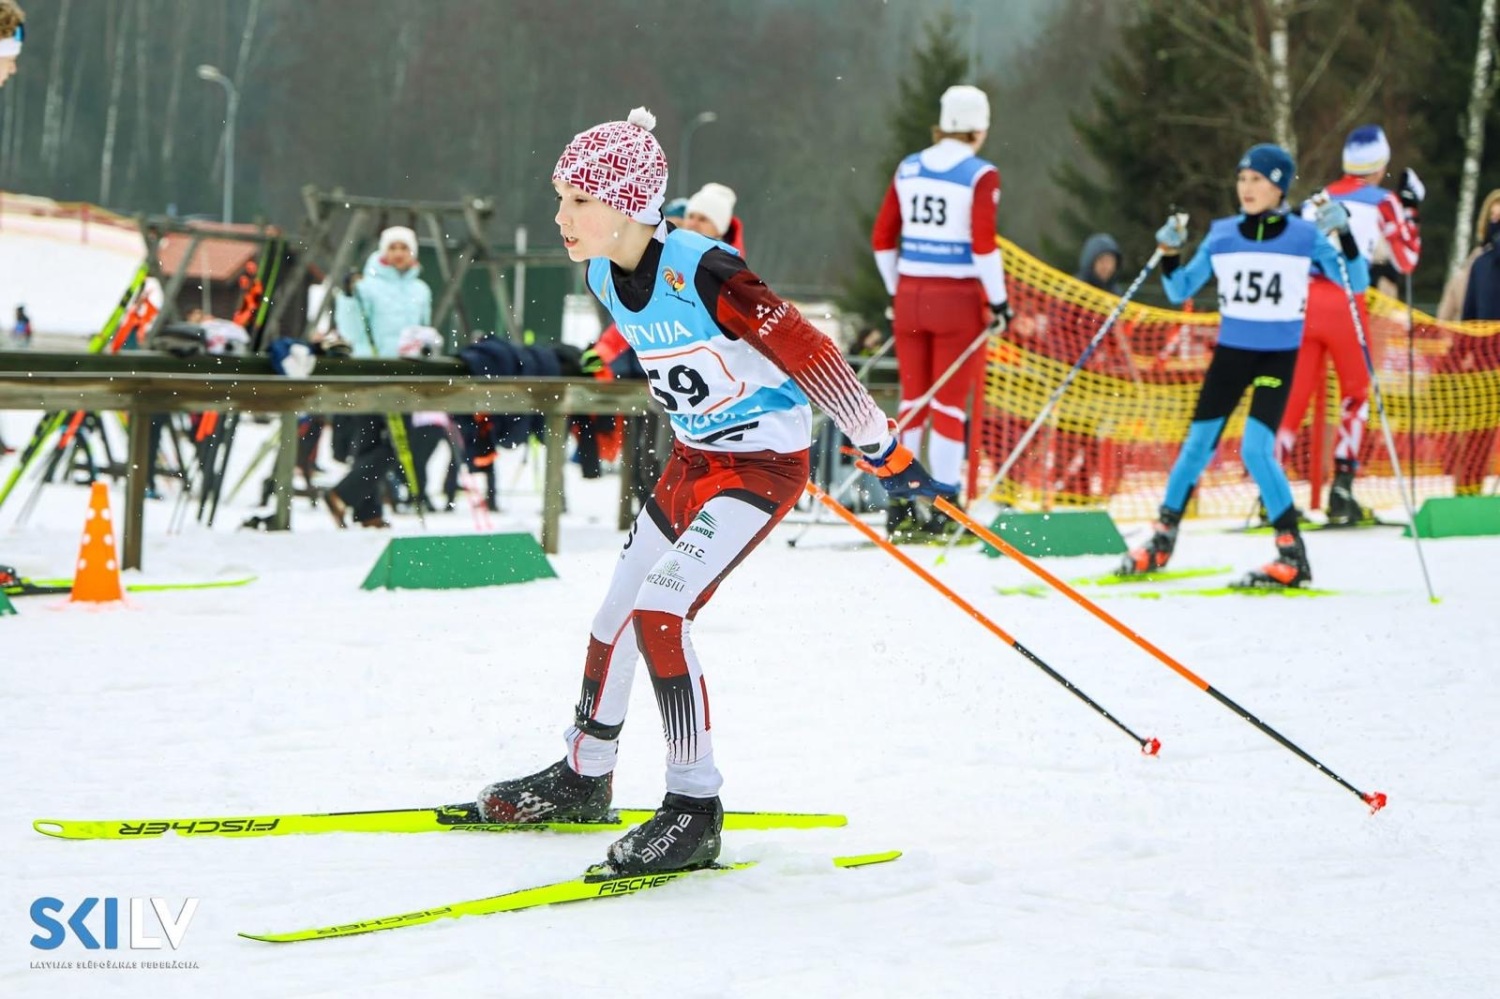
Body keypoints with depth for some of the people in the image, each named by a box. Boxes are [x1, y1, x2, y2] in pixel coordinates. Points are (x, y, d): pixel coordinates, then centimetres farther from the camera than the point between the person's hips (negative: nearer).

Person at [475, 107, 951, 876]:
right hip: (693, 459, 9)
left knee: (659, 611, -21)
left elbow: (808, 355, -23)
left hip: (766, 463, -9)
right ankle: (584, 778, 36)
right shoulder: (604, 274, -3)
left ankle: (695, 809, -11)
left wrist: (886, 454, -19)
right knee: (616, 612, 15)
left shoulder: (702, 273, -28)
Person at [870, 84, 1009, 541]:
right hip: (958, 297, -4)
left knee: (912, 401, 13)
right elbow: (982, 243, -17)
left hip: (910, 294, 4)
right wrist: (998, 300, -8)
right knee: (950, 405, 2)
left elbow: (882, 239, 7)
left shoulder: (909, 168, 6)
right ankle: (943, 510, 2)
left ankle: (900, 508, 11)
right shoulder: (980, 174, -9)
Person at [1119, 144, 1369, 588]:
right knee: (1198, 445, 4)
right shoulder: (1222, 236, 3)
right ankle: (1162, 540, 19)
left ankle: (1293, 556, -8)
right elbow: (1180, 291, 8)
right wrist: (1169, 254, -10)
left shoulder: (1305, 236, -5)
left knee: (1255, 451, -16)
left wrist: (1343, 234, -23)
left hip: (1278, 356, -3)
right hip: (1230, 351, 3)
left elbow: (1357, 283, -10)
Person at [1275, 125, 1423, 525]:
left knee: (1294, 393, 4)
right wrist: (1409, 210, 17)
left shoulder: (1316, 201, 19)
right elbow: (1405, 260, 10)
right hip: (1344, 306, -4)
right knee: (1356, 394, 13)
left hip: (1302, 301, 4)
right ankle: (1341, 488, 1)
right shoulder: (1383, 202, 5)